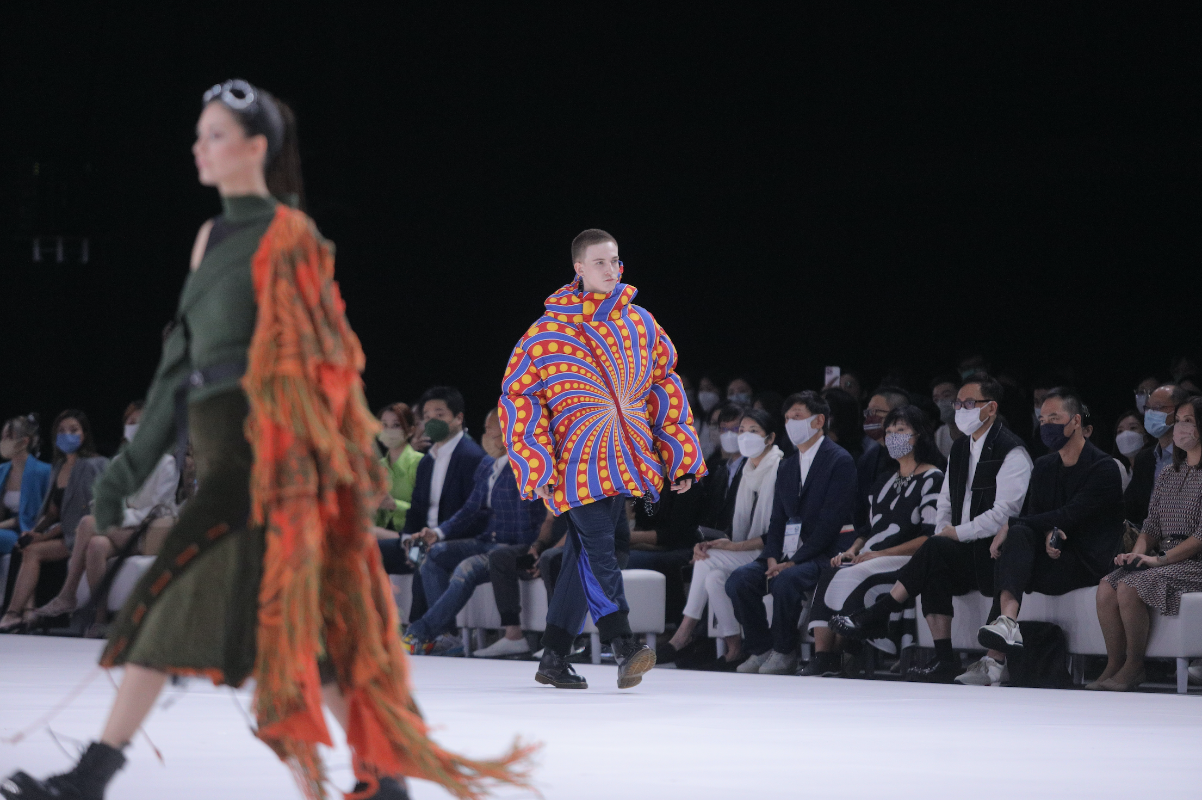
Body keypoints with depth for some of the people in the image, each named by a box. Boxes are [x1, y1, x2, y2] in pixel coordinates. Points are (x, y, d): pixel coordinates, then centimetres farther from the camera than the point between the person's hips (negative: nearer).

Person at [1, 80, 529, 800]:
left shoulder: (288, 235, -4)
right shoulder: (211, 237, 19)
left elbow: (308, 353, -10)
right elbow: (184, 354, 20)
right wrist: (136, 459, 16)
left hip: (261, 446, -8)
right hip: (216, 444, 8)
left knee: (176, 595, -13)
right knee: (294, 620, 5)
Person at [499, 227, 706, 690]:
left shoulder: (640, 323, 10)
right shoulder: (550, 330, -4)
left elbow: (666, 386, 17)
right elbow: (518, 394, -2)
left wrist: (680, 457, 12)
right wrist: (536, 465, -10)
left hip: (626, 461, 5)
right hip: (577, 461, -5)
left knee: (584, 556, 9)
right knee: (598, 552, -17)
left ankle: (554, 659, 17)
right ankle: (625, 651, -25)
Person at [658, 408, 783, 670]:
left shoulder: (781, 471, -10)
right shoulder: (744, 472, 14)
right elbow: (736, 522, 14)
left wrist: (735, 546, -19)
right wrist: (716, 542, -6)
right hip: (744, 553, 7)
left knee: (708, 561, -23)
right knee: (714, 577, -21)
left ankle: (684, 634, -16)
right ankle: (734, 649, -18)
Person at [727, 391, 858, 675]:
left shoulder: (840, 461, -5)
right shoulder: (787, 466, 20)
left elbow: (831, 521, -13)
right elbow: (778, 520, 16)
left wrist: (793, 561, -18)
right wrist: (772, 558, -6)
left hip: (822, 554, -7)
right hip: (786, 554, 7)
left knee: (786, 581, -35)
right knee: (739, 580, -18)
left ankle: (784, 652, -15)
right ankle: (760, 649, -5)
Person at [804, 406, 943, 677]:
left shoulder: (933, 479, 0)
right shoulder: (884, 482, 25)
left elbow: (931, 537, -10)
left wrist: (882, 554, -16)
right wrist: (852, 550, 1)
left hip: (908, 560, -7)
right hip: (871, 559, 7)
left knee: (855, 576, -32)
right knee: (830, 575, -23)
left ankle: (836, 658, -28)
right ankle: (821, 657, -34)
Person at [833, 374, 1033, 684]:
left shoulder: (1011, 452, -9)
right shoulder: (960, 449, 17)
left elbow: (1004, 513, -17)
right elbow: (946, 502, 20)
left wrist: (957, 533, -14)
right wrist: (943, 533, -1)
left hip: (993, 552, -7)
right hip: (963, 554, 7)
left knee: (935, 550, -29)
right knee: (933, 570, -24)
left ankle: (874, 616, -26)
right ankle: (943, 660, -26)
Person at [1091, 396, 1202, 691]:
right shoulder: (1168, 474, 19)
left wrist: (1160, 559, -18)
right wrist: (1138, 553, -4)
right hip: (1163, 559, 7)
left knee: (1130, 587, -29)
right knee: (1107, 586, -19)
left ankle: (1133, 667, -14)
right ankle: (1113, 667, -15)